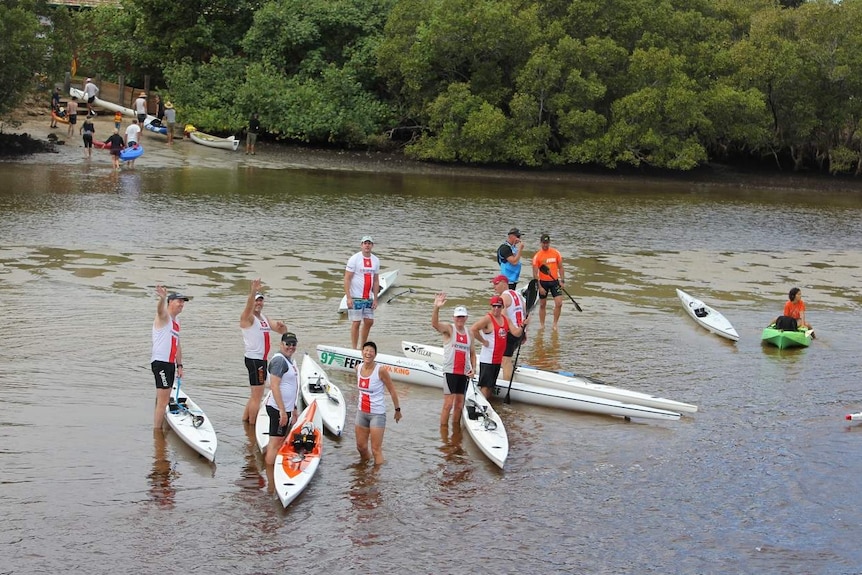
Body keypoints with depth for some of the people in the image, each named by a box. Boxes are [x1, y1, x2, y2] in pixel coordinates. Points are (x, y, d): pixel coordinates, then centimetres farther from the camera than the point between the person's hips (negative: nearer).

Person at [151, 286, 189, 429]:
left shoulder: (176, 322, 19)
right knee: (163, 400, -11)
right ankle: (156, 430, -9)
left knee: (164, 400, 13)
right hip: (160, 363, -9)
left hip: (170, 364, 9)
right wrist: (162, 298, -55)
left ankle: (160, 427, 19)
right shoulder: (164, 317, -8)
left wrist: (179, 365, 19)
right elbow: (160, 310, -33)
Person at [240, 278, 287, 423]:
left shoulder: (264, 318, 17)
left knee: (256, 395, 17)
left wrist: (282, 326, -4)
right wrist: (253, 291, -50)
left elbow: (282, 331, 21)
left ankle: (244, 420, 26)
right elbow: (248, 306, -31)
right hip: (254, 359, -9)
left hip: (262, 359, 9)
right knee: (257, 396, -7)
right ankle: (252, 426, 0)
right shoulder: (247, 317, -8)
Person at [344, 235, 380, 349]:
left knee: (369, 322, 7)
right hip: (355, 297, -6)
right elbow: (347, 279, -10)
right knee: (356, 322, -5)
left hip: (368, 298, 6)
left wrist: (375, 299, 8)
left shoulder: (375, 260, 9)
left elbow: (376, 281, 14)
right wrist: (348, 297, -17)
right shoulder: (354, 259, -8)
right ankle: (354, 349, 1)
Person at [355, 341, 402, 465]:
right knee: (361, 447, 15)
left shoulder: (380, 371, -17)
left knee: (376, 450, -5)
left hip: (377, 414, -6)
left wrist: (397, 409, -3)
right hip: (361, 412, 6)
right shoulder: (358, 368, -1)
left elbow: (392, 391, -8)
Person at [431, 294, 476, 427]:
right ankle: (443, 429, -4)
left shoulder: (469, 333, 12)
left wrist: (473, 368, 3)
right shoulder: (448, 329, -4)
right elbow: (435, 324, -24)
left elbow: (472, 353, 20)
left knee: (459, 404, 11)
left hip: (464, 373, 5)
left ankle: (456, 427, 21)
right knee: (448, 404, -8)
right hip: (450, 371, -5)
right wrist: (436, 308, -43)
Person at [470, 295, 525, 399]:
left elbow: (516, 333, 6)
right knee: (485, 385, -6)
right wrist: (483, 341, -20)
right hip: (487, 359, -8)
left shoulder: (505, 319, 9)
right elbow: (473, 329, -27)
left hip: (498, 359, 8)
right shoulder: (487, 318, -14)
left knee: (491, 386, 16)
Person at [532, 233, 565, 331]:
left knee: (559, 303, -9)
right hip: (543, 282, -2)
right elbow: (535, 273, -7)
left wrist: (562, 280, -1)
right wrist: (539, 287, -12)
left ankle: (555, 324, 3)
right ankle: (542, 325, 20)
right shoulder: (537, 256, -7)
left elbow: (560, 268, 9)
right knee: (542, 305, 8)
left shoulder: (556, 253, 1)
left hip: (554, 281, 2)